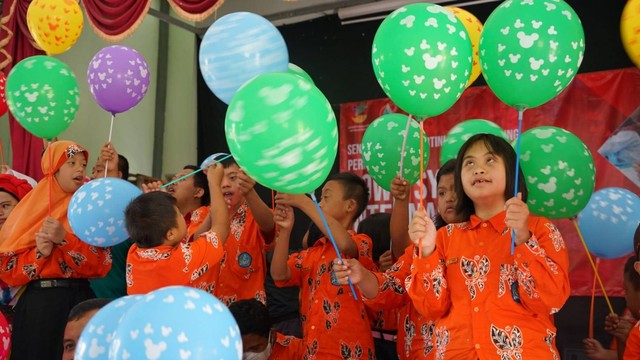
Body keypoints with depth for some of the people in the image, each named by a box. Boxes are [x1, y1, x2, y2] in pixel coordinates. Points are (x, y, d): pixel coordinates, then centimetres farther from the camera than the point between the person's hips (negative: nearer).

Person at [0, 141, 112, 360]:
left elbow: (101, 264, -7)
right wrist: (39, 253, -15)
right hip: (37, 302, 0)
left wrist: (64, 239, -17)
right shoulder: (30, 209, 4)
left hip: (79, 300, 1)